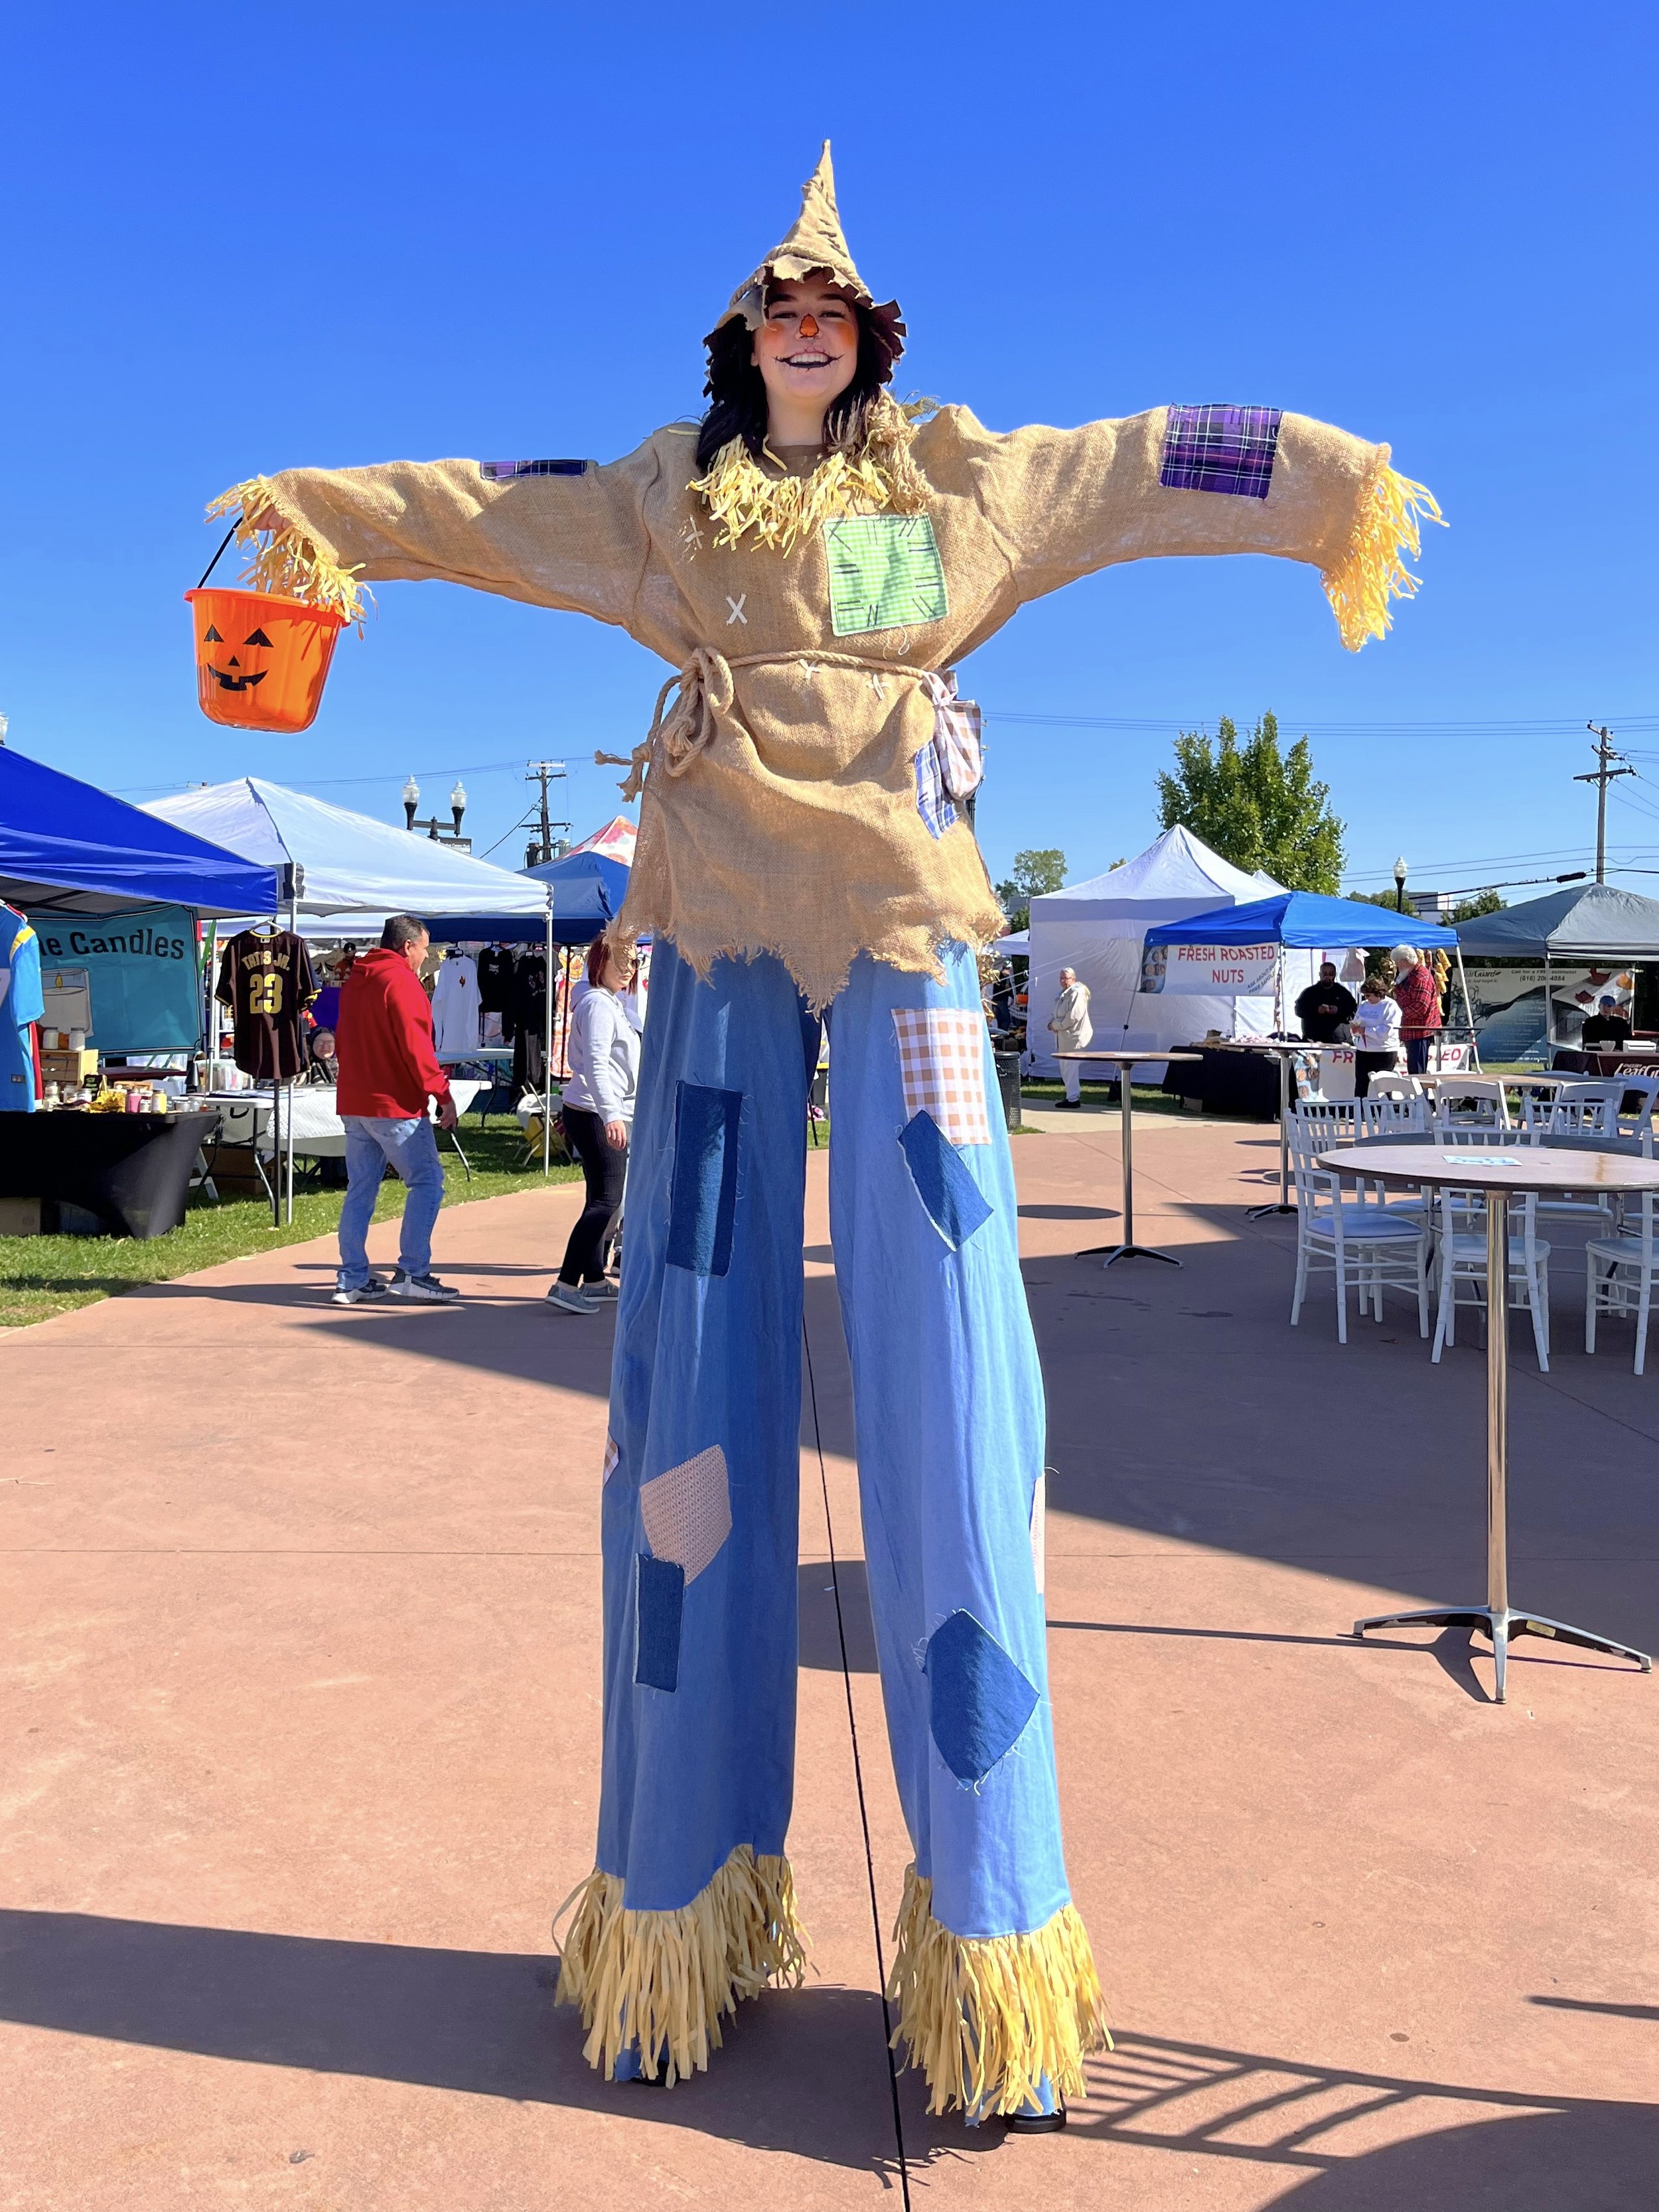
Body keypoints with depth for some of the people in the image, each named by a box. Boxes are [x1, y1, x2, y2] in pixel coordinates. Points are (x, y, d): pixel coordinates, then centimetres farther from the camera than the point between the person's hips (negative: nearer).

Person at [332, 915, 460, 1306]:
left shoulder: (354, 980, 16)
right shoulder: (401, 980, -12)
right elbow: (415, 1046, -18)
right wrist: (443, 1095, -14)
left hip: (353, 1104, 9)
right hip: (396, 1105, -9)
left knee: (361, 1189, 10)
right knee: (427, 1181, -3)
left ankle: (352, 1278, 10)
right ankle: (412, 1273, -8)